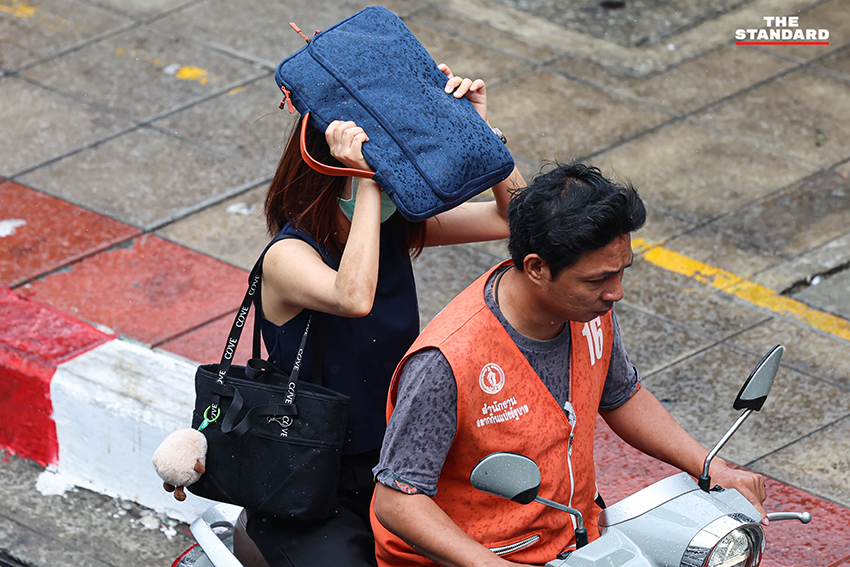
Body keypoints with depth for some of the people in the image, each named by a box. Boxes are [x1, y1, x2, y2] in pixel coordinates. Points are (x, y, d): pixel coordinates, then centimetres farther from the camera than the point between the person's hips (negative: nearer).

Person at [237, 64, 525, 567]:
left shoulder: (398, 229, -1)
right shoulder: (289, 256, -20)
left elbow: (518, 216, -3)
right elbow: (354, 297, -41)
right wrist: (368, 182, -38)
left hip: (393, 459, 6)